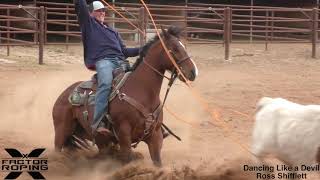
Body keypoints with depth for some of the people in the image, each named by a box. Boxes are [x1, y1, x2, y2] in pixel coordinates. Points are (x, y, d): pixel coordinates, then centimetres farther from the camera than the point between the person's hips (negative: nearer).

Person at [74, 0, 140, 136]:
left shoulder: (113, 32, 36)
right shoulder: (88, 23, 19)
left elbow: (124, 51, 32)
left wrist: (142, 50, 19)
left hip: (120, 61, 7)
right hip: (102, 60, -7)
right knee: (106, 84, -35)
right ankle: (97, 124, -45)